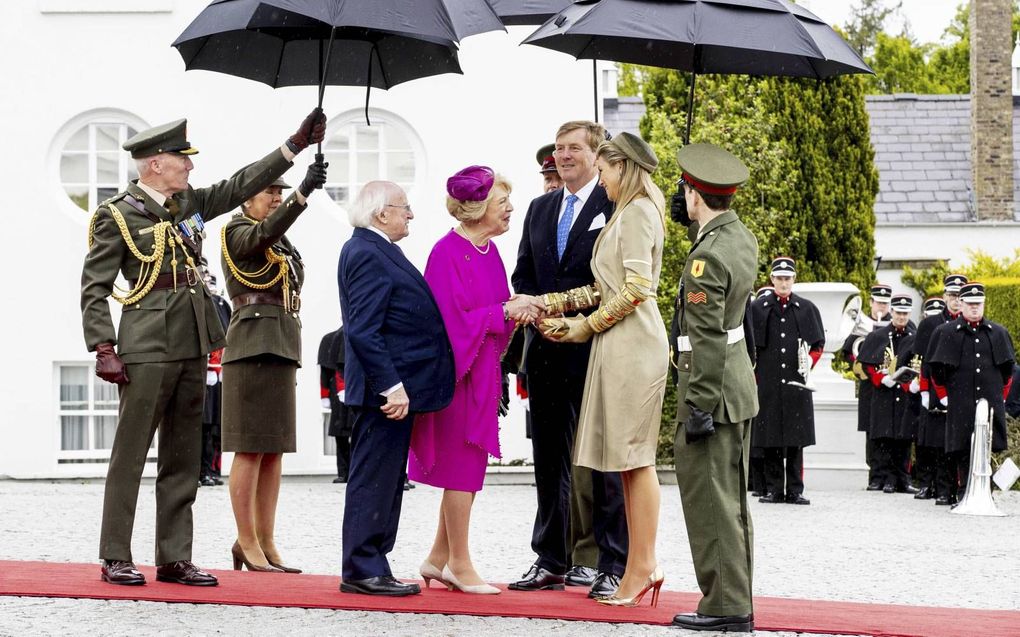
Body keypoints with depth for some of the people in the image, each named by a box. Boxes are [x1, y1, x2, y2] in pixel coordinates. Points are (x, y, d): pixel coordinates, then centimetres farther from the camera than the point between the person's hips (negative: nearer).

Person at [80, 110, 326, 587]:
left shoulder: (189, 203, 14)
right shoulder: (117, 215, -4)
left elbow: (242, 185, 17)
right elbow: (94, 287, -5)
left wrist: (296, 145, 11)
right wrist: (104, 349, -13)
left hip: (192, 346, 7)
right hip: (147, 346, -7)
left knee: (183, 458, 8)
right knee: (130, 453, -4)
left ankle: (174, 559, 12)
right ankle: (115, 558, 1)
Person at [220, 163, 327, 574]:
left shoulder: (281, 245, 20)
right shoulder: (237, 233, -5)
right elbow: (266, 232, -29)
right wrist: (304, 192, -43)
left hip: (280, 347, 9)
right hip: (252, 346, -9)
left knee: (275, 450, 7)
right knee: (250, 450, -7)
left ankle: (266, 543, 10)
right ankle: (247, 542, -4)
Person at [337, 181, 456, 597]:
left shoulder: (378, 250, 17)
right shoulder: (366, 254, -15)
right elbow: (363, 330, -21)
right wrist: (391, 385, -24)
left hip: (396, 385, 11)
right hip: (387, 388, -11)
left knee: (383, 480, 13)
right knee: (374, 480, -6)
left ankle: (369, 568, 19)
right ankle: (362, 571, -2)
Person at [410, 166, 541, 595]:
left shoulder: (489, 251, 10)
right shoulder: (449, 253, -16)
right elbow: (451, 319, -19)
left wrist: (518, 309, -4)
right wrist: (505, 312, -17)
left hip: (482, 369, 9)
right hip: (458, 367, -9)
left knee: (467, 465, 12)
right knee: (463, 464, -2)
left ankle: (439, 558, 21)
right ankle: (459, 563, 7)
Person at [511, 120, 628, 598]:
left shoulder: (617, 206, -6)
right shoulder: (540, 209, 16)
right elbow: (523, 274, 18)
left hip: (596, 349, -7)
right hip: (546, 348, 7)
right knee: (549, 459, 11)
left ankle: (613, 567, 1)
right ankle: (550, 562, 19)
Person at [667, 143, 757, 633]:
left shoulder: (707, 257, -19)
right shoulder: (742, 238, 7)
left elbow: (707, 340, -22)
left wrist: (699, 407, -20)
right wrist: (694, 222, 19)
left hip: (711, 390, -10)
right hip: (739, 387, 10)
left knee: (709, 500, -4)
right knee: (731, 499, 14)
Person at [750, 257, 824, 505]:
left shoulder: (807, 308, 9)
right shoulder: (757, 308, 7)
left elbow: (818, 344, 13)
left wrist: (809, 362, -4)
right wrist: (753, 376, 1)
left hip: (797, 383, 1)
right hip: (767, 384, 0)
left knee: (796, 441, 1)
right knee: (769, 439, 1)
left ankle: (795, 491, 4)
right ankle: (773, 489, 7)